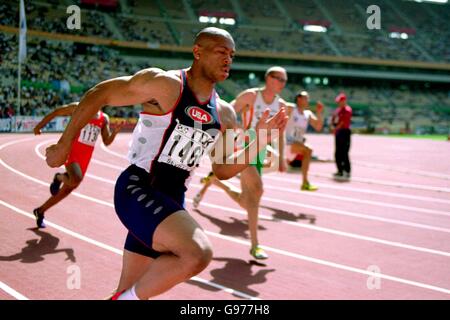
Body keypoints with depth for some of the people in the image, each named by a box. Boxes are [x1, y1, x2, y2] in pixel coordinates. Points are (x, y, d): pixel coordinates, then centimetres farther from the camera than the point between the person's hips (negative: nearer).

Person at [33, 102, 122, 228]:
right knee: (76, 179, -32)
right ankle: (59, 177, 4)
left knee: (66, 190, 11)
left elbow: (107, 141, 9)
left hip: (85, 157, 6)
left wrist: (115, 132, -10)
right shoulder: (78, 108, -4)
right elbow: (56, 112, 5)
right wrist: (40, 125, 4)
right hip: (71, 150, -6)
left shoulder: (104, 119, 10)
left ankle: (40, 211, 30)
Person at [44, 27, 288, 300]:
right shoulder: (164, 83, -12)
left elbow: (222, 170, 15)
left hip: (172, 199, 7)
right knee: (198, 253, -28)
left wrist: (261, 141, 2)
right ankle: (127, 297, -7)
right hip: (137, 189, -7)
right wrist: (65, 143, -4)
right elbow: (98, 95, -7)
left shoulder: (224, 114, 8)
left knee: (133, 292, 13)